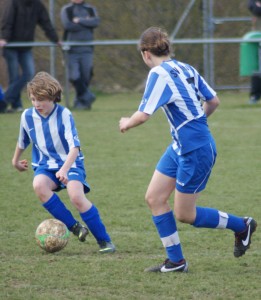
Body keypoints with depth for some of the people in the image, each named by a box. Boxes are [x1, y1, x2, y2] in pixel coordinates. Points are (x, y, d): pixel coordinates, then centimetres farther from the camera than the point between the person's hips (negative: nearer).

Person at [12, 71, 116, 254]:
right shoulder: (27, 116, -3)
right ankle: (74, 226, -20)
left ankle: (104, 240, -13)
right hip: (45, 165, 4)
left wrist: (64, 169, -39)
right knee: (39, 185, -32)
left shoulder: (64, 114, -16)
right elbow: (23, 141, 18)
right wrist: (16, 160, 33)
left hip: (70, 163, -3)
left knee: (76, 196, -29)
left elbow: (75, 146, -24)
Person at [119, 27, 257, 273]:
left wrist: (126, 123, 0)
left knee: (185, 215, 4)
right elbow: (213, 101, 13)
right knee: (154, 198, 7)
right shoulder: (185, 69, 7)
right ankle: (176, 261, 12)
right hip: (180, 147, 9)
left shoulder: (159, 74, -18)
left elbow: (143, 115, -22)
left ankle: (241, 226, 20)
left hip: (196, 151, -9)